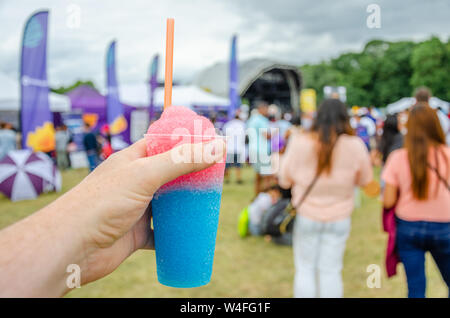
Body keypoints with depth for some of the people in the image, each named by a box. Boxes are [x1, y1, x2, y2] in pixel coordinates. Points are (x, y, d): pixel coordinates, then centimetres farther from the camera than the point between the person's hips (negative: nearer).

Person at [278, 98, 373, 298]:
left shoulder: (299, 142, -12)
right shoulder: (355, 146, -12)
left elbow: (284, 180, -2)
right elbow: (365, 180, 3)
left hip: (306, 216, 0)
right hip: (338, 218, 1)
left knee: (305, 269, 13)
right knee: (331, 271, 12)